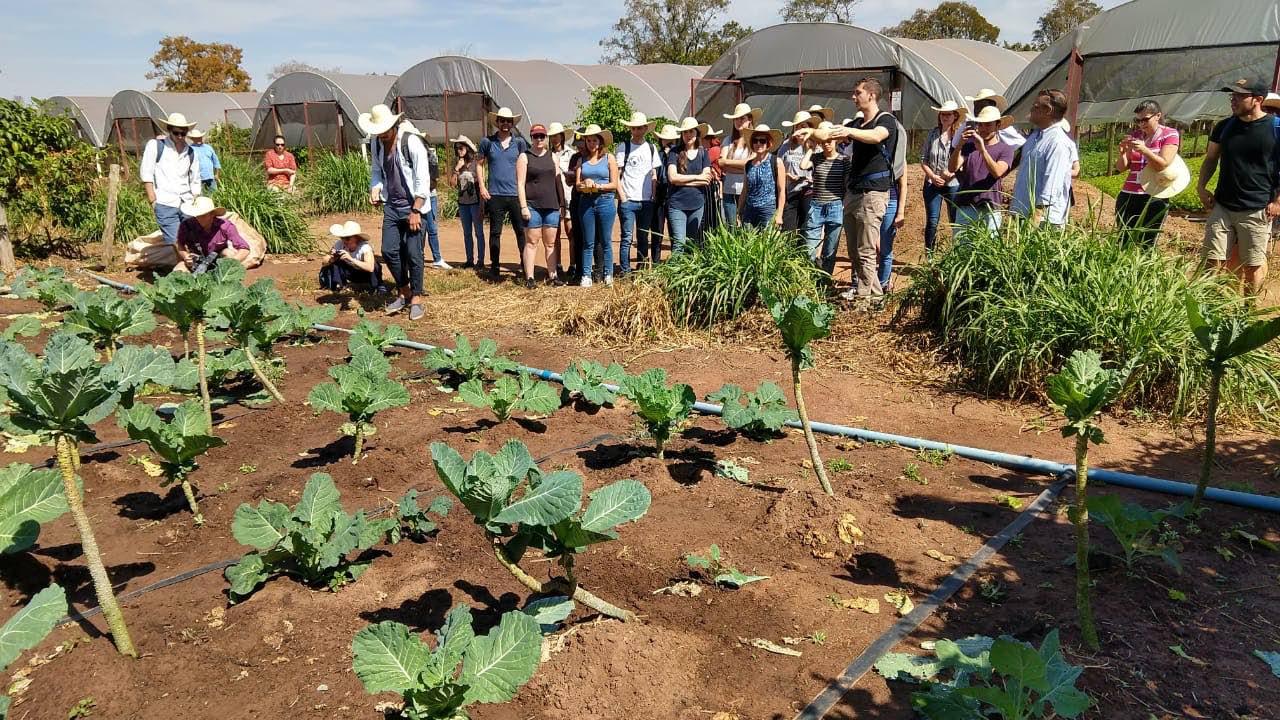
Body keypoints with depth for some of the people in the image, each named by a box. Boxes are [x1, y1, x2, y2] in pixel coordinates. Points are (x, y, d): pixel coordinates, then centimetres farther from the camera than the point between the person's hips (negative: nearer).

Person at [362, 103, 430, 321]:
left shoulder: (411, 142, -16)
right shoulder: (376, 142, 2)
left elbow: (423, 179, -15)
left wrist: (415, 211, -18)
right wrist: (375, 190, -5)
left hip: (413, 206, -5)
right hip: (391, 206, 6)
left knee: (413, 254, -4)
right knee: (389, 251, 4)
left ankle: (416, 299, 10)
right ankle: (403, 293, 23)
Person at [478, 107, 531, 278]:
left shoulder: (519, 142, 7)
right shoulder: (487, 142, 4)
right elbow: (480, 164, 11)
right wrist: (482, 187, 1)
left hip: (516, 194, 1)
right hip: (495, 195, -1)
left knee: (521, 231, 3)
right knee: (495, 232, 5)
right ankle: (494, 267, 13)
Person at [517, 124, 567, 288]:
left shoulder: (552, 156, 14)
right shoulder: (524, 157, 2)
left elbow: (558, 181, 16)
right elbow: (520, 184, -4)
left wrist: (561, 204, 11)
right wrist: (523, 206, -12)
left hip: (552, 206, 4)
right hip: (532, 206, -4)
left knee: (550, 243, 7)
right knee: (532, 242, -3)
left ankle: (552, 275, 11)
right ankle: (529, 278, -1)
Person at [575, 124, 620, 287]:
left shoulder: (609, 158, 3)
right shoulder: (582, 160, 11)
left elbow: (614, 184, -2)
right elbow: (578, 184, 7)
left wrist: (597, 186, -13)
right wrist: (585, 185, -14)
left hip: (605, 201, -2)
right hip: (587, 202, 2)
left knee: (606, 241, 2)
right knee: (588, 242, 4)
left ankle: (608, 274, 10)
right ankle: (586, 276, 7)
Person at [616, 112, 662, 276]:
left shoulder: (651, 148, 12)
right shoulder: (623, 147, 0)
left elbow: (654, 175, 14)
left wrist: (654, 195, 4)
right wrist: (622, 196, -9)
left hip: (647, 201, 4)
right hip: (628, 201, -4)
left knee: (643, 238, 9)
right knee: (627, 238, -4)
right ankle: (625, 271, 2)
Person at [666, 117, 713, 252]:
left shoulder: (703, 153, 8)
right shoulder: (675, 152, 0)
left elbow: (707, 180, -3)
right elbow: (672, 177, -12)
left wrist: (682, 180, -10)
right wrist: (697, 177, -6)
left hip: (697, 204, 3)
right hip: (677, 204, -3)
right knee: (679, 243, -11)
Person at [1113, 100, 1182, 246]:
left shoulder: (1170, 134, 2)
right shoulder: (1134, 135, 13)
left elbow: (1163, 165, -9)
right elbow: (1121, 168, 10)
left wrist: (1144, 150, -22)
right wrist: (1122, 153, -10)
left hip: (1154, 200, -4)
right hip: (1128, 197, 4)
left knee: (1146, 245, -8)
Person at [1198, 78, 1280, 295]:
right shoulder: (1224, 127, 6)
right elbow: (1211, 159, 17)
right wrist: (1201, 187, 4)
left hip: (1257, 211, -4)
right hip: (1222, 206, 4)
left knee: (1254, 265, 5)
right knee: (1212, 261, 3)